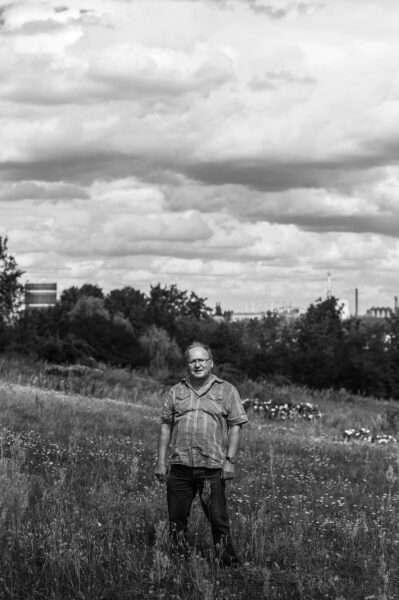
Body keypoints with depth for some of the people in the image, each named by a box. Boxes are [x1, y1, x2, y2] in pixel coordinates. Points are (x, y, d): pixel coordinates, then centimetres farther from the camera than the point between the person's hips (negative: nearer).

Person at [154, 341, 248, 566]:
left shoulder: (226, 390, 5)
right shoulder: (177, 392, 12)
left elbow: (235, 427, 2)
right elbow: (166, 426, 12)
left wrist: (230, 460, -7)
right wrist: (161, 461, 6)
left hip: (213, 468, -3)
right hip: (180, 465, 3)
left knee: (219, 520, -4)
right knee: (177, 519, 5)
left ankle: (229, 563, 2)